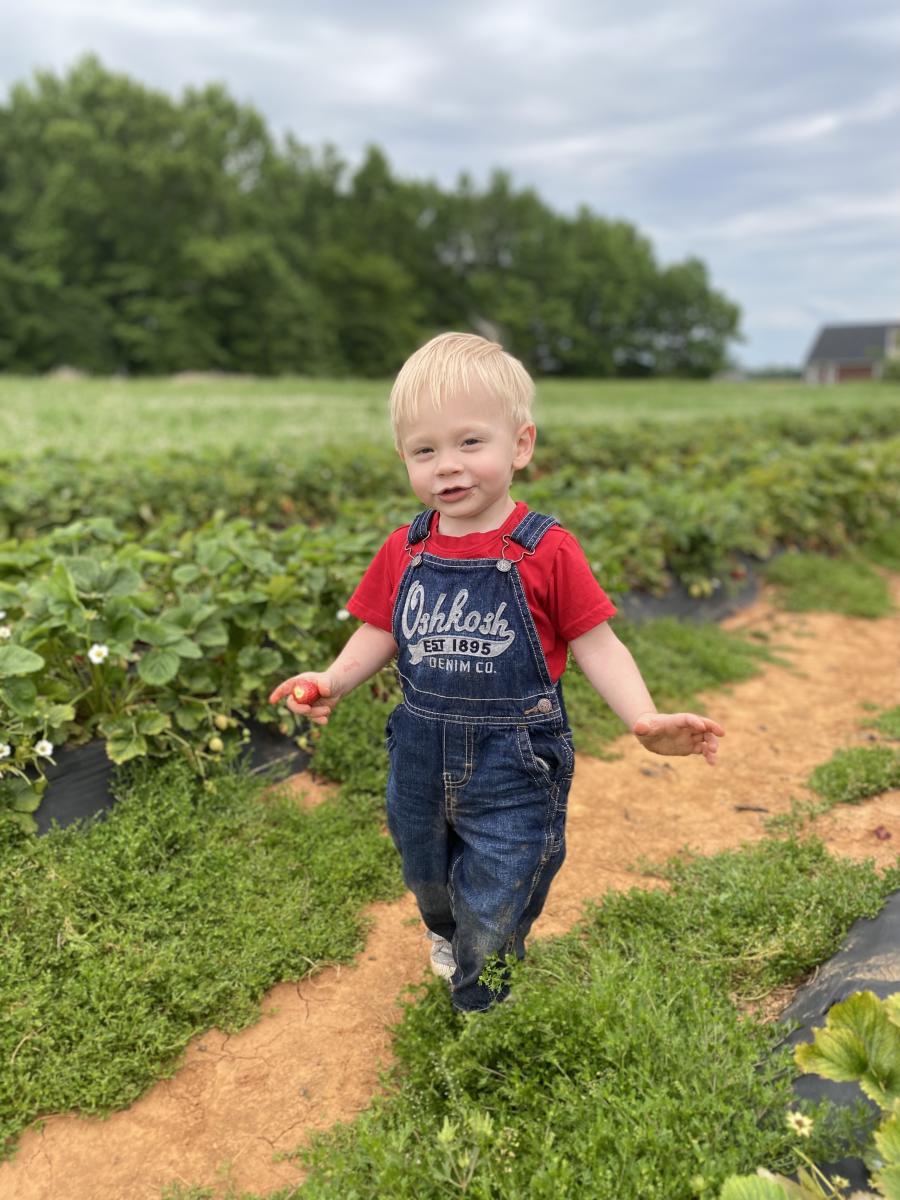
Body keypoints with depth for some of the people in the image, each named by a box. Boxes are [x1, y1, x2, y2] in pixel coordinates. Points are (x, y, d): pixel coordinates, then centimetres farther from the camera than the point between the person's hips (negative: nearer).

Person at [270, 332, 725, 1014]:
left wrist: (645, 719, -24)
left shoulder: (546, 551, -15)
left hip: (514, 761, -4)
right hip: (422, 756, 5)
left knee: (494, 914, 9)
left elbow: (595, 644, -11)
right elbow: (379, 635, 6)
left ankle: (477, 1010, 39)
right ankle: (445, 931, 64)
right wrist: (334, 681, -12)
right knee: (425, 876, 29)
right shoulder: (404, 553, -4)